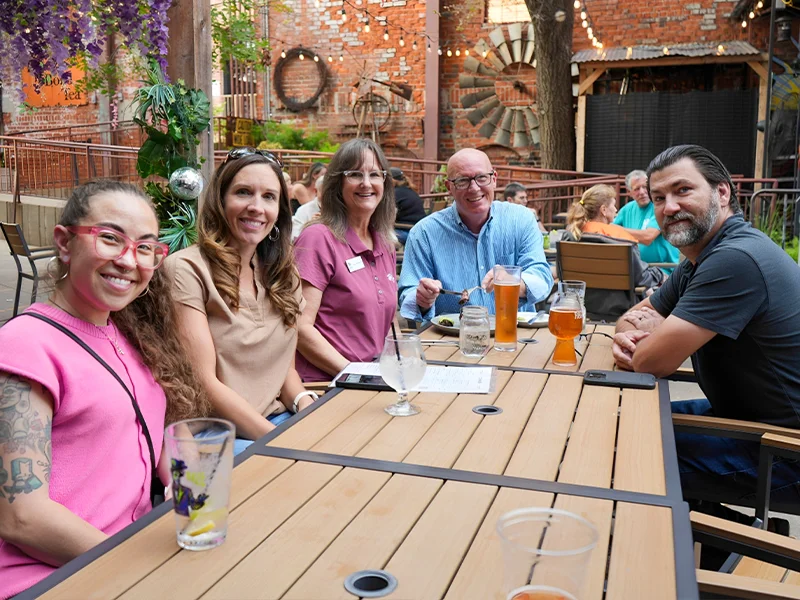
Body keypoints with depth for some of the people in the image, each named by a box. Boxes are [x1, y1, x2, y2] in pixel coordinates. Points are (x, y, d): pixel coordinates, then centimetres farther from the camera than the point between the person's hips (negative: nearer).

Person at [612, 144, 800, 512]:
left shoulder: (735, 260, -27)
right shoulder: (700, 258, 7)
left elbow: (652, 361, -29)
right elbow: (635, 317, 14)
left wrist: (649, 332, -5)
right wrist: (626, 336, -10)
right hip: (741, 413, 10)